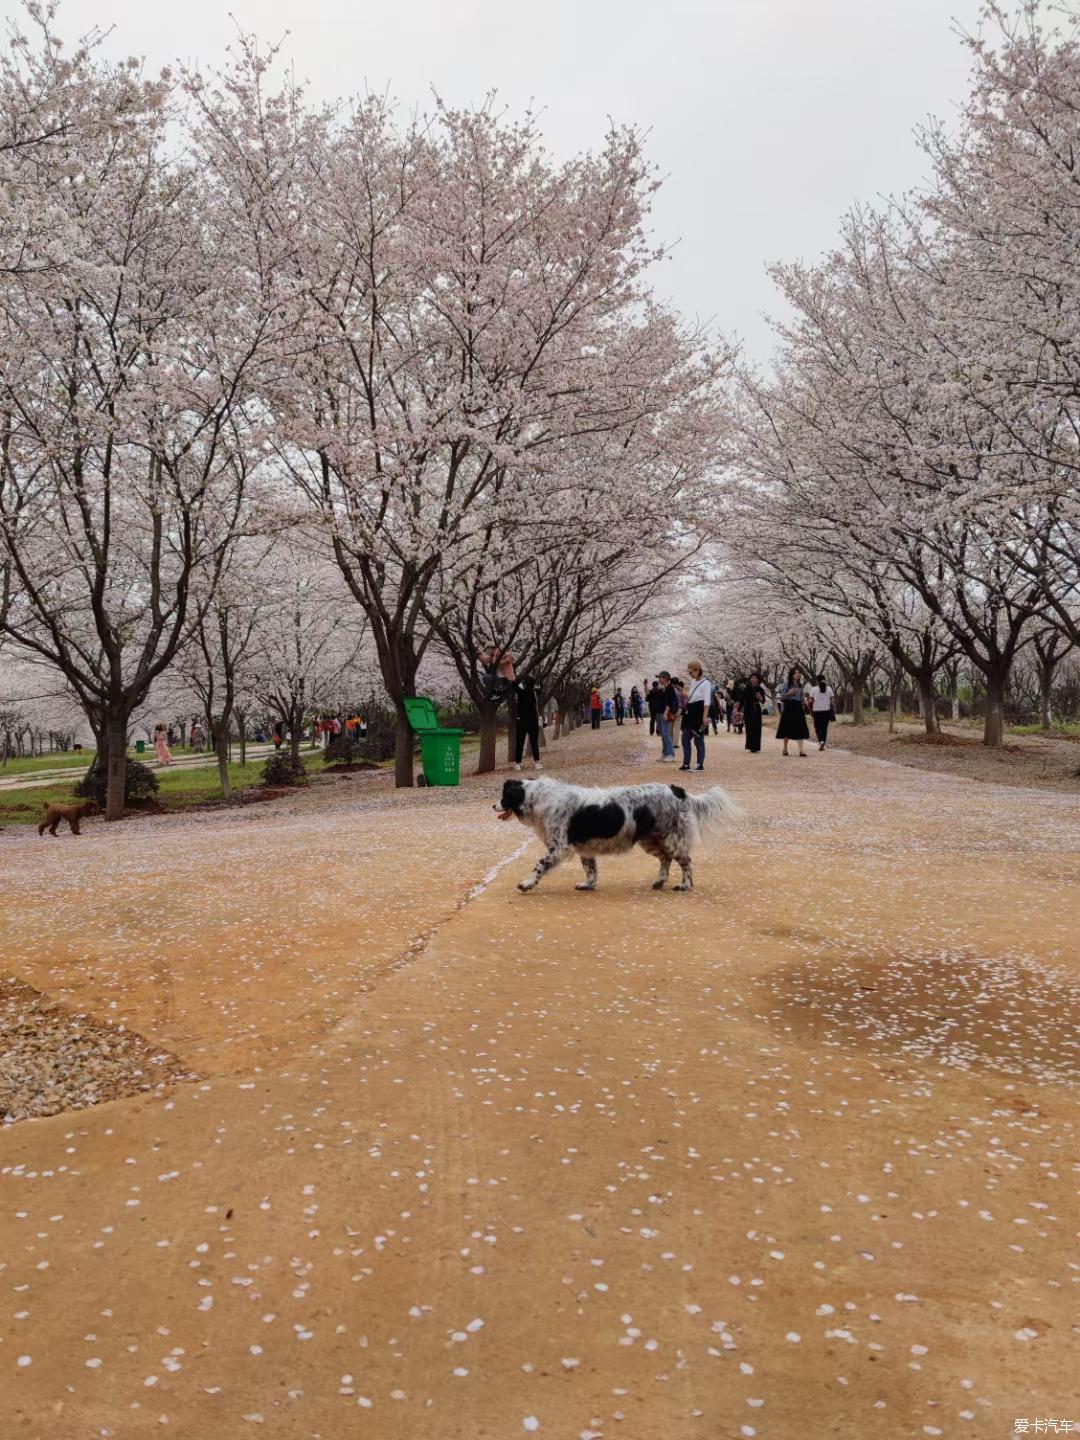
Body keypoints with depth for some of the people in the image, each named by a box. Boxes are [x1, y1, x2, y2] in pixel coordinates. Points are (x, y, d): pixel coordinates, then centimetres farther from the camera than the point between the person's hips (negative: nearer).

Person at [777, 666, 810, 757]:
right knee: (787, 729, 5)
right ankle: (785, 748, 21)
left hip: (798, 708, 4)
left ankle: (801, 750, -12)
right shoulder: (786, 685, -5)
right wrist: (789, 693, -22)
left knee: (800, 729, -7)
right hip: (789, 707, -4)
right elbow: (781, 697, -8)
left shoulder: (800, 685, 10)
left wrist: (804, 702, 3)